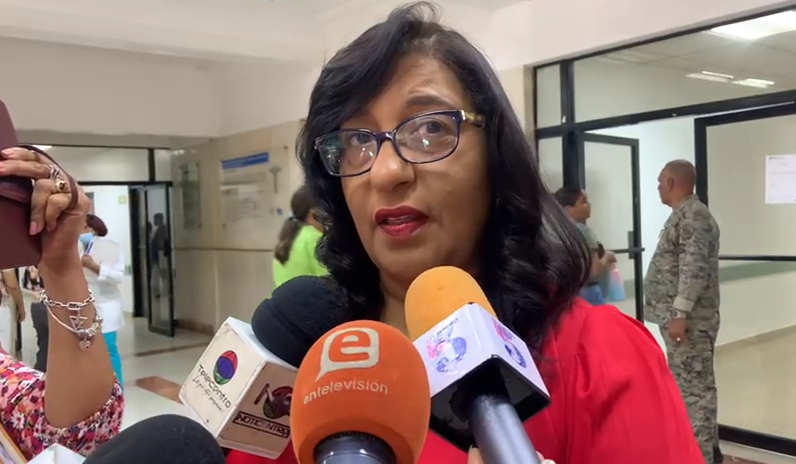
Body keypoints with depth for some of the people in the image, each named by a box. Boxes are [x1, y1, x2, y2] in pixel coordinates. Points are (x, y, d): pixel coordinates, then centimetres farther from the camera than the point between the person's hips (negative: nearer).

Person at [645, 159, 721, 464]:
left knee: (694, 386, -5)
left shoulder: (693, 216, -15)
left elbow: (694, 269, -24)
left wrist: (679, 313, -26)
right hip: (679, 317, 10)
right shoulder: (684, 215, 17)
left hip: (689, 320, -10)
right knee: (692, 384, 16)